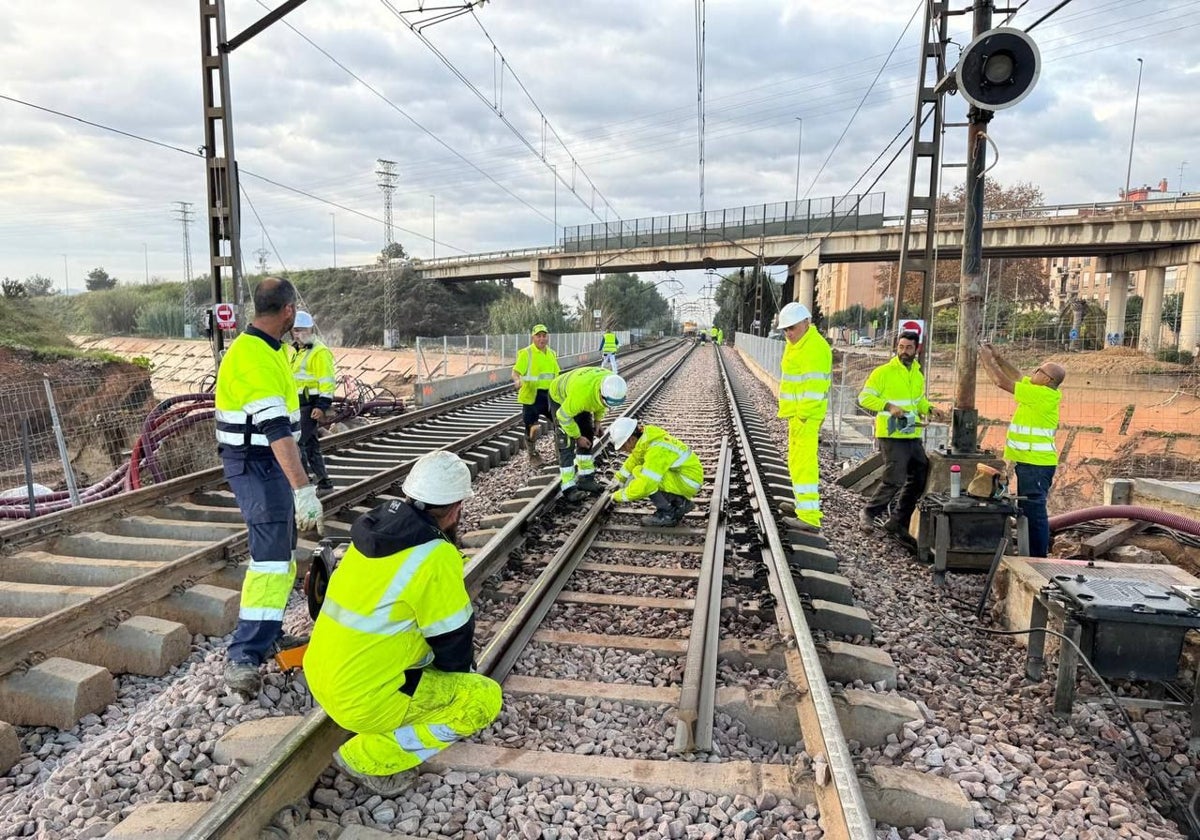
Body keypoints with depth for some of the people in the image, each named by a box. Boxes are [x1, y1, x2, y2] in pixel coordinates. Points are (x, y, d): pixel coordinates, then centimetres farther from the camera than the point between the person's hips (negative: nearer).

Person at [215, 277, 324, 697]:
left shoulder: (269, 349, 10)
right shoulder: (253, 359, -23)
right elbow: (276, 429, -33)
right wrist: (303, 489, -37)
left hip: (269, 463, 10)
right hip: (254, 466, -10)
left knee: (280, 551, 16)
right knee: (271, 556, -13)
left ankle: (269, 634, 28)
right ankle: (242, 657, -9)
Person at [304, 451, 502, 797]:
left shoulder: (375, 531, 1)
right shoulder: (435, 557, -23)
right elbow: (453, 637, -11)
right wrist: (462, 674, 12)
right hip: (363, 699, -8)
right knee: (485, 697, -1)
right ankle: (367, 757, -1)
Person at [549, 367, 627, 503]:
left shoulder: (612, 384, -26)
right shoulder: (582, 392, -46)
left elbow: (601, 402, 0)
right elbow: (564, 416, -29)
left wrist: (597, 420, -5)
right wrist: (577, 437, -19)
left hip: (583, 399, 7)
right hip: (560, 398, -7)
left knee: (588, 437, 7)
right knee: (567, 443, -12)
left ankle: (586, 479, 19)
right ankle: (569, 488, -8)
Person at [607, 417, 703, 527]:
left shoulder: (656, 450, -30)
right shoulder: (645, 437, -3)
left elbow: (645, 485, -34)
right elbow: (634, 460, 16)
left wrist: (620, 496, -20)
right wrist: (619, 479, 14)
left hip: (688, 482, -9)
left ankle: (667, 514, -9)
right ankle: (679, 502, 10)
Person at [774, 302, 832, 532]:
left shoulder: (815, 347, -16)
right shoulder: (796, 344, 17)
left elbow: (814, 385, -22)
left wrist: (803, 415, -23)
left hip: (805, 415, -11)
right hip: (796, 412, 11)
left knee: (804, 461, -12)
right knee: (798, 459, 20)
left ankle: (810, 516, -12)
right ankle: (803, 503, 34)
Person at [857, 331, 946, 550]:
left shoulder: (918, 375, 14)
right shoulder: (883, 372, -8)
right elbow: (865, 397, -11)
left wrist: (930, 409, 7)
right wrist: (888, 406, -24)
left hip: (913, 437, 8)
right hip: (892, 437, -8)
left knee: (920, 479, 10)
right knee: (895, 480, -10)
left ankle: (898, 523, 22)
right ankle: (870, 512, 13)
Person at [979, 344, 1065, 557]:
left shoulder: (1044, 394, -17)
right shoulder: (1038, 390, 8)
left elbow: (1003, 382, -16)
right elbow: (1017, 376, 21)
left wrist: (988, 360, -5)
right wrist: (998, 358, 12)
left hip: (1037, 464, -10)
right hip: (1028, 461, 10)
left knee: (1034, 511, -6)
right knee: (1026, 510, 16)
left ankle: (1038, 557, -1)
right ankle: (1030, 553, 25)